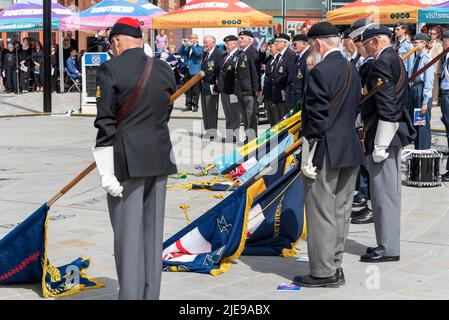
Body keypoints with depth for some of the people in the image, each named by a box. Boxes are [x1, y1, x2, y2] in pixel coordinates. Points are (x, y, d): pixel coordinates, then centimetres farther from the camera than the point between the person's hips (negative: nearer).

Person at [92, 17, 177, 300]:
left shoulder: (110, 70, -10)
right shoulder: (164, 69, 6)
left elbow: (105, 123, -12)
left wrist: (107, 172, -12)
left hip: (127, 161, -5)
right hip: (160, 159, 5)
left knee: (128, 233, -1)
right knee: (153, 231, 12)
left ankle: (131, 295, 1)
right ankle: (151, 295, 19)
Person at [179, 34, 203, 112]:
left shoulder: (200, 48, 1)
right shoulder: (187, 47, 15)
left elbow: (198, 53, -19)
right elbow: (180, 53, 5)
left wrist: (192, 45, -21)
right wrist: (183, 45, -9)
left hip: (195, 71, -5)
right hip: (187, 70, 5)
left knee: (195, 90, -3)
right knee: (187, 89, 8)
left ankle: (195, 105, 3)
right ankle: (188, 105, 15)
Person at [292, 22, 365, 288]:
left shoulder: (320, 72, -15)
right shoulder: (352, 70, 11)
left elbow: (315, 117, -17)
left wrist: (308, 157, -14)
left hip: (325, 151, -8)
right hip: (351, 150, 9)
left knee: (321, 213, -1)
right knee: (341, 211, 13)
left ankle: (323, 273, 4)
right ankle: (336, 268, 21)